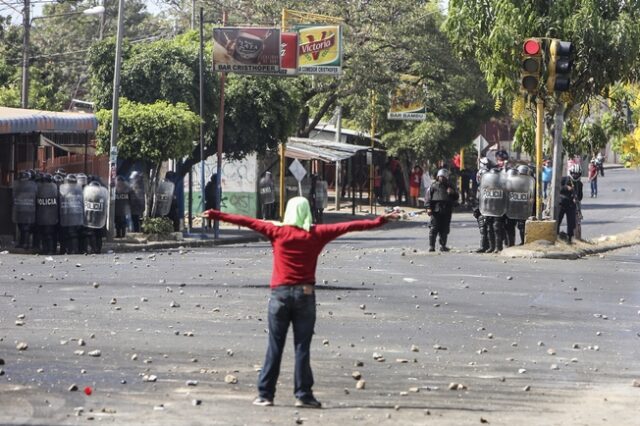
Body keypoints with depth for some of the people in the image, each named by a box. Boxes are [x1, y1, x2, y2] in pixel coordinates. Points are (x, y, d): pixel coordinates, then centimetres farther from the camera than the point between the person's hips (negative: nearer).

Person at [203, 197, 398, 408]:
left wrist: (216, 215, 10)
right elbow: (348, 226, 3)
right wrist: (379, 221, 8)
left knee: (274, 347, 5)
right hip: (305, 294, 0)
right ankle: (303, 395, 0)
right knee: (302, 347, 2)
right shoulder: (317, 234, 0)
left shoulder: (277, 231, -1)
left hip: (280, 294, 0)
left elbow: (247, 221, 4)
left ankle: (265, 394, 5)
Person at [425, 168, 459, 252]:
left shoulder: (449, 186, 19)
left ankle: (443, 245, 14)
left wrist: (452, 193, -3)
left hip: (447, 211, 4)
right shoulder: (434, 186, 9)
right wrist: (429, 208, -9)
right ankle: (431, 246, -6)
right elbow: (429, 197, 3)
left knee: (444, 229, 6)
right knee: (434, 229, -7)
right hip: (436, 210, -4)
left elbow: (456, 198, 19)